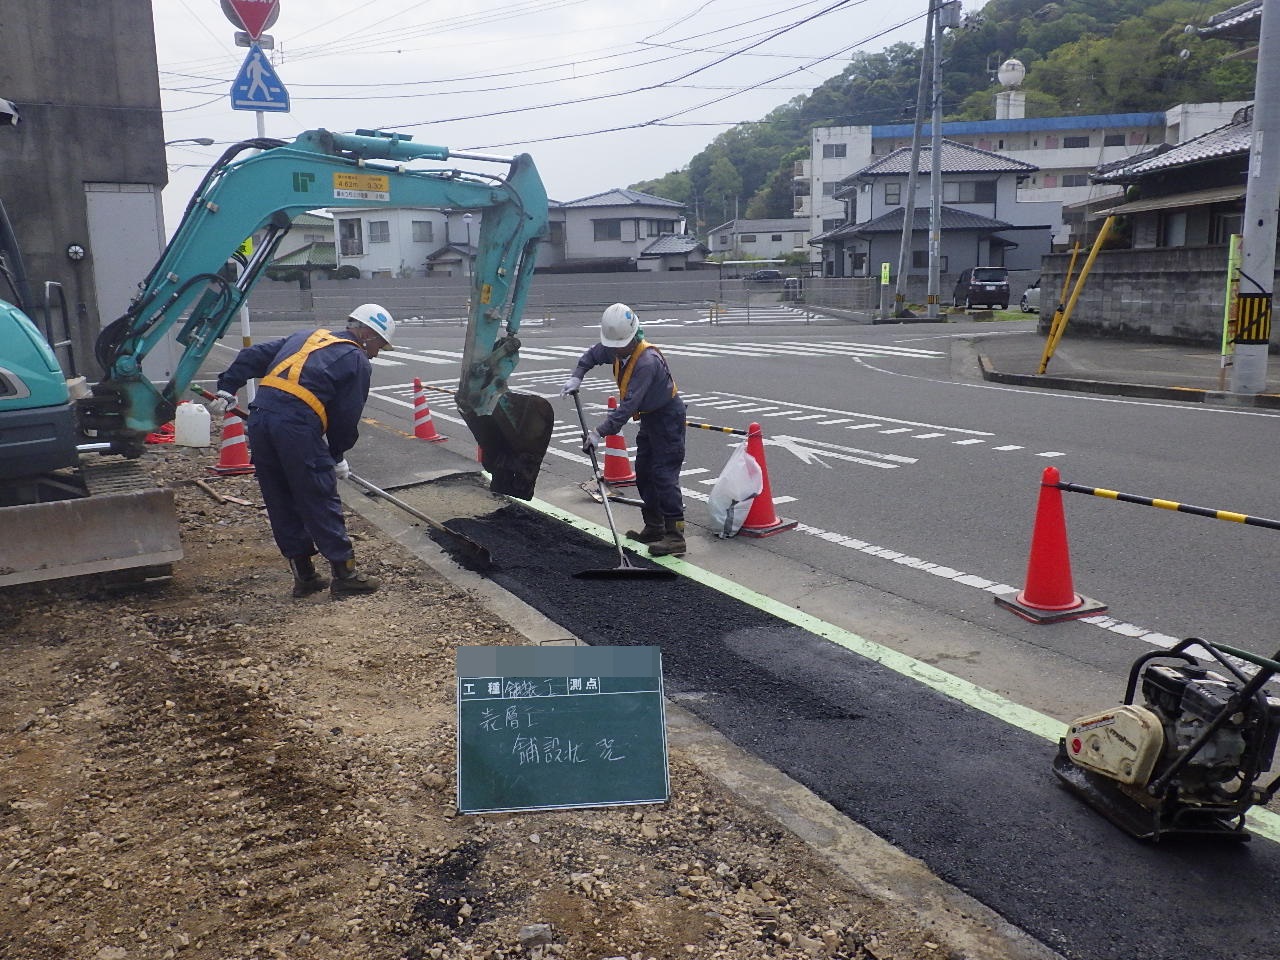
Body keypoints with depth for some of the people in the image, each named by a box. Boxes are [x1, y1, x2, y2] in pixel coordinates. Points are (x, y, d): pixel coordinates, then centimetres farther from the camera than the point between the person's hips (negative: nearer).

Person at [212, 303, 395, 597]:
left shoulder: (306, 338, 26)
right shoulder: (357, 362, 7)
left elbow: (252, 356, 22)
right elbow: (346, 418, 5)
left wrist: (227, 387, 24)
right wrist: (337, 456, 17)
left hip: (259, 416, 7)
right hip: (298, 426, -7)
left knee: (281, 503, 13)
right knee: (321, 502, 2)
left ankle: (304, 575, 22)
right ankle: (344, 575, 9)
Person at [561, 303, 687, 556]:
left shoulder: (647, 361, -32)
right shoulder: (616, 350, -4)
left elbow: (628, 405, -36)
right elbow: (591, 355, 18)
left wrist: (600, 433, -37)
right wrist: (576, 376, 0)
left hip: (668, 416, -10)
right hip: (649, 416, 10)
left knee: (664, 473, -15)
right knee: (643, 472, 13)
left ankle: (675, 535, -16)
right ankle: (654, 528, 22)